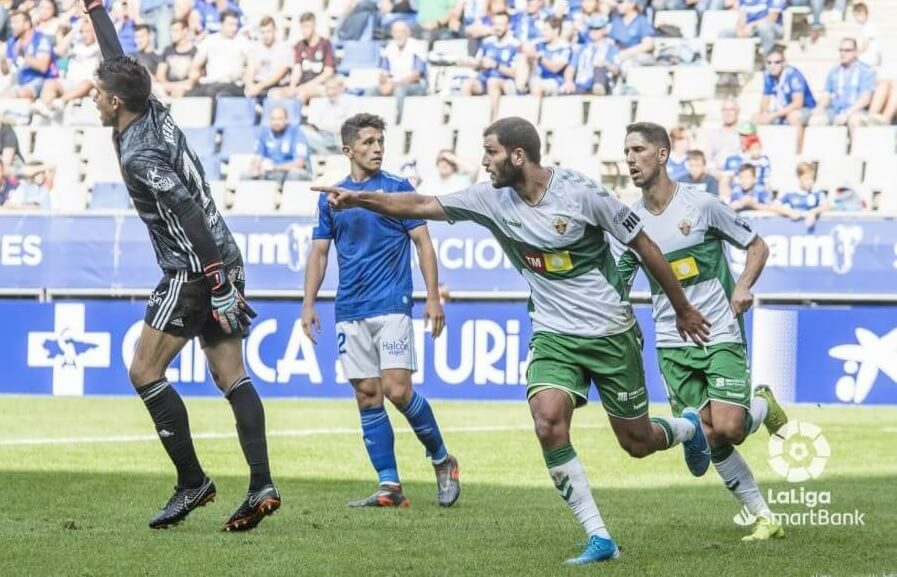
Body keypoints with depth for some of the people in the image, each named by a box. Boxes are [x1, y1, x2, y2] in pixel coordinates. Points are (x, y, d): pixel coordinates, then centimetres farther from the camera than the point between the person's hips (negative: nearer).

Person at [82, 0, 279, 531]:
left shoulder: (139, 154, -16)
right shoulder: (156, 114, 8)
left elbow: (190, 216, -24)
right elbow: (118, 58, 24)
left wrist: (219, 284, -27)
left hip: (194, 270, -9)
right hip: (222, 263, 9)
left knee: (145, 372, -2)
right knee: (231, 374, 3)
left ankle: (192, 482, -3)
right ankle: (262, 484, -7)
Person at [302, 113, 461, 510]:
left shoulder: (399, 189, 2)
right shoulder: (331, 198, 11)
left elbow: (423, 243, 1)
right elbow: (319, 251, 14)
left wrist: (433, 297, -7)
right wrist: (309, 303, 5)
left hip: (392, 307, -4)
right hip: (350, 313, 4)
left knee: (397, 391, -14)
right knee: (367, 397, 1)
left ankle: (441, 459, 7)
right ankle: (390, 487, 3)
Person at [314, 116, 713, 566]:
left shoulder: (579, 193, -17)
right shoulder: (491, 199, -5)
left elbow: (643, 245, -8)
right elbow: (420, 206, -4)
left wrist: (683, 310, -1)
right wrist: (359, 199, -18)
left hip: (610, 332, -3)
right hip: (553, 335, 3)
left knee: (636, 442, 6)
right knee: (547, 422, -22)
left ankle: (687, 428, 45)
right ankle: (599, 539, -13)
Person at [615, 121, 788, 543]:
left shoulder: (701, 205, -7)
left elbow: (757, 246, 3)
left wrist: (743, 286, -14)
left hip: (721, 335, -3)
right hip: (672, 345, 3)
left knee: (728, 429, -16)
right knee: (708, 438, -5)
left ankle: (764, 407, 19)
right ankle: (764, 518, 7)